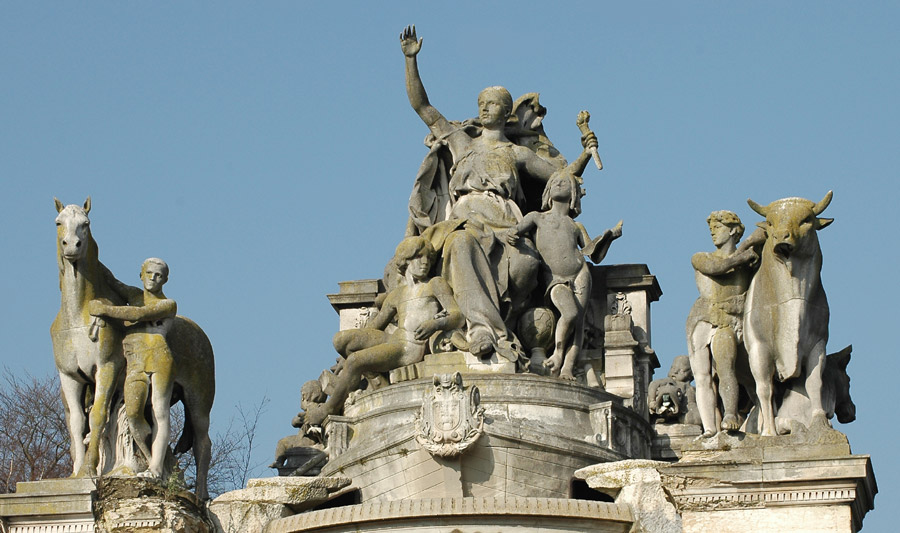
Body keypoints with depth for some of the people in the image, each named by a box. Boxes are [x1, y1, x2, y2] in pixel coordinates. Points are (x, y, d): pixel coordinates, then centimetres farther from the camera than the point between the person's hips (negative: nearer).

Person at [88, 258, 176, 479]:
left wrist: (104, 310, -3)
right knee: (133, 415, -17)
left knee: (159, 412, -13)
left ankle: (156, 467, -21)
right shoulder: (134, 295, 26)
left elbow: (140, 314, -4)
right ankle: (153, 461, -5)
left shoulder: (168, 305, 11)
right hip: (134, 366, 4)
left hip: (159, 357, -4)